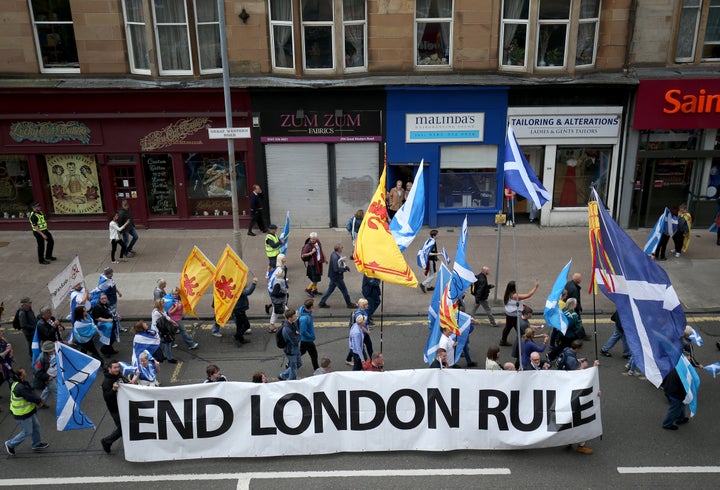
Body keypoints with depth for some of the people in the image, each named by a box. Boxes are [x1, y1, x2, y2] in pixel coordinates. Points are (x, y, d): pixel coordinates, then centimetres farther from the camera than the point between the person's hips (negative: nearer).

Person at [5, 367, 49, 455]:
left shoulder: (24, 383, -1)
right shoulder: (19, 388, -32)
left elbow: (31, 392, -1)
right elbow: (30, 397, -28)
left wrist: (38, 400, -17)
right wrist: (39, 401, -11)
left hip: (29, 411, 10)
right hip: (23, 414, -10)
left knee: (36, 426, 20)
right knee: (27, 432, 6)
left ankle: (37, 444, 37)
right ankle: (10, 444, 25)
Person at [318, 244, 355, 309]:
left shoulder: (334, 254, 2)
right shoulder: (335, 257, -28)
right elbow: (336, 269, -28)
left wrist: (345, 266, 3)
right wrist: (345, 269, -17)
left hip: (333, 276, 9)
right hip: (336, 277, -9)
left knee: (330, 289, 17)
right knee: (344, 290, 6)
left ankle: (322, 303, 22)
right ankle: (349, 304, 21)